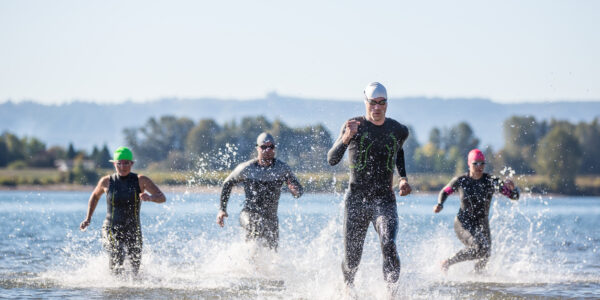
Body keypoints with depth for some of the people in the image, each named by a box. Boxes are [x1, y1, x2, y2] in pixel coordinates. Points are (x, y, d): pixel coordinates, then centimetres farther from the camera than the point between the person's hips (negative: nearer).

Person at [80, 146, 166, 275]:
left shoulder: (141, 180, -5)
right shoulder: (107, 181, -2)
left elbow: (162, 197, -11)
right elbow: (95, 196, 19)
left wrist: (150, 197, -33)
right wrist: (88, 218, 13)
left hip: (134, 231, 1)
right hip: (111, 230, -1)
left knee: (136, 270, 8)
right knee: (117, 256, -27)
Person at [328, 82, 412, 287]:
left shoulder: (399, 131, 4)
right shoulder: (354, 126, -6)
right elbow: (332, 160, -13)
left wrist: (403, 178, 15)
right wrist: (346, 138, -31)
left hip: (385, 201, 1)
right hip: (356, 200, -1)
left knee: (389, 246, -26)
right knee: (351, 260, 6)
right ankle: (348, 288, 38)